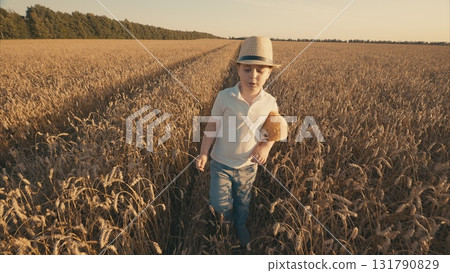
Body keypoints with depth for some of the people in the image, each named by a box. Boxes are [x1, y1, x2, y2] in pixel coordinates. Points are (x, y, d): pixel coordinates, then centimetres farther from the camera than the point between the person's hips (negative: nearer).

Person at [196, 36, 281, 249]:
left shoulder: (270, 103, -13)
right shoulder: (224, 97, -19)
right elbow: (212, 126, -9)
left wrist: (266, 147, -15)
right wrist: (203, 153, -13)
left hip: (248, 165, 2)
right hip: (221, 162, -1)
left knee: (243, 201, 21)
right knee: (219, 204, 5)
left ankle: (241, 226, 55)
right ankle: (228, 220, 43)